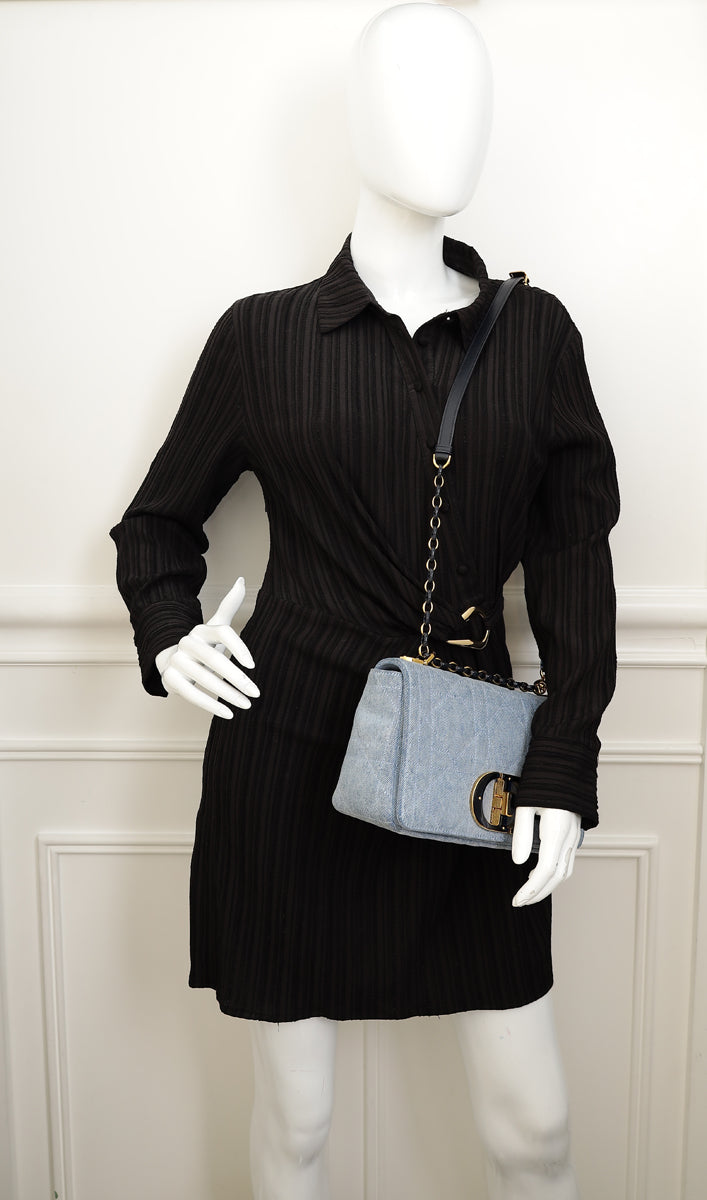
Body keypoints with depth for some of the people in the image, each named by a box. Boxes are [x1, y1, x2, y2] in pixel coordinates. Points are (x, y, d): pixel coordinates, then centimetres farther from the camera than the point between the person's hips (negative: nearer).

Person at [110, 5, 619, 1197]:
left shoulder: (535, 333, 4)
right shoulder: (262, 335, 0)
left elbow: (574, 554, 1)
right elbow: (159, 521, 12)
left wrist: (562, 768, -6)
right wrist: (169, 633, -6)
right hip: (289, 753, -1)